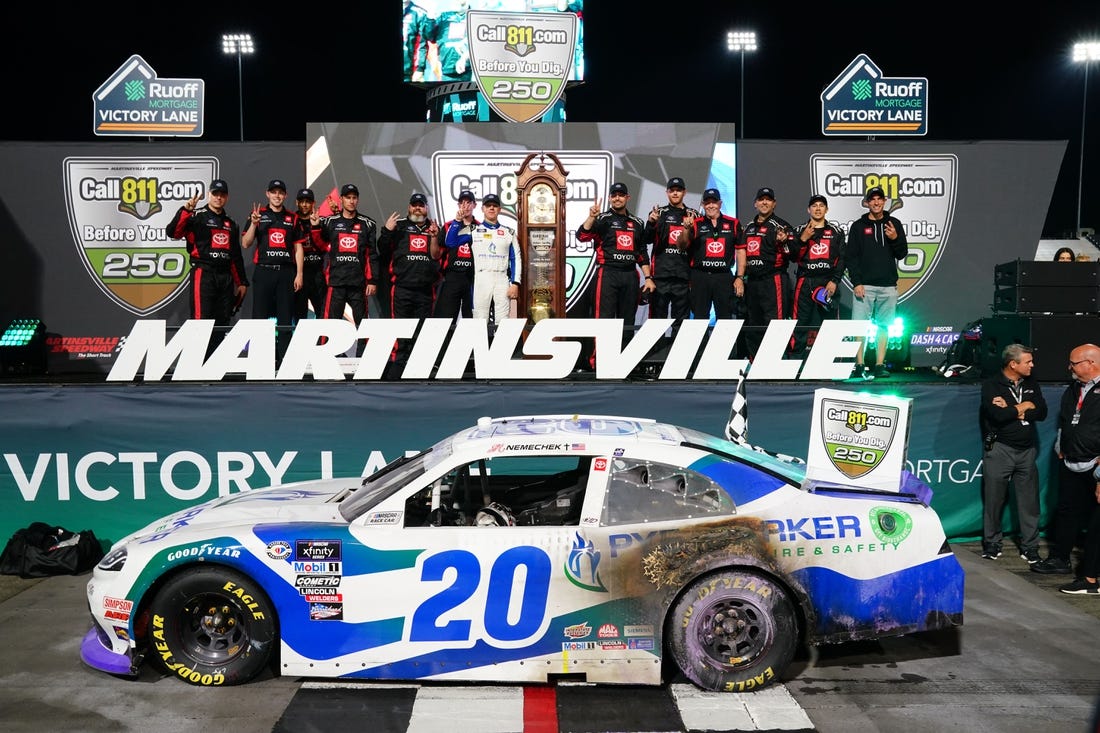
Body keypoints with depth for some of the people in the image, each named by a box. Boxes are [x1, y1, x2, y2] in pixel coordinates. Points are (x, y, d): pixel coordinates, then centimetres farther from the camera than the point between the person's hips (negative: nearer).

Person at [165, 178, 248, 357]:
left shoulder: (230, 223, 19)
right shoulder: (197, 216, 0)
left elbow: (236, 256, 23)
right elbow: (172, 232, -16)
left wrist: (242, 282, 19)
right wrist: (186, 210, -26)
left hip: (225, 278, 6)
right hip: (202, 275, -6)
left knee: (221, 324, 7)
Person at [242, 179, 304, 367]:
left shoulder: (292, 218, 11)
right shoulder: (258, 214, 8)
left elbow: (298, 247, 8)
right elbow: (246, 244, 2)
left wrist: (299, 274, 0)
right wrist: (254, 224, -13)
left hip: (286, 272, 1)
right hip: (263, 271, -1)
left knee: (285, 318, 2)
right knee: (260, 316, -1)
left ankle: (283, 359, 8)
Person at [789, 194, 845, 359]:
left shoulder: (836, 231, 10)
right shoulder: (800, 231, 11)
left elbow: (841, 258, 5)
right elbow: (793, 257, 3)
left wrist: (835, 281, -5)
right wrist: (802, 239, -12)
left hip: (827, 282, 0)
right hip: (804, 282, 0)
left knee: (823, 323, 0)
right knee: (800, 320, -4)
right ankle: (795, 358, 0)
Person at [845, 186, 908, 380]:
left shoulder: (894, 224, 11)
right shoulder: (858, 226, 6)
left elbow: (902, 254, 10)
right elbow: (850, 257, 1)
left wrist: (895, 238, -10)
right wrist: (856, 282, -8)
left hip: (888, 286, 2)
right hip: (864, 285, -2)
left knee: (883, 326, 4)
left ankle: (879, 365, 8)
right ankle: (859, 366, -3)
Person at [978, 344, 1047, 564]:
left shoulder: (1031, 384, 8)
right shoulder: (991, 385, -7)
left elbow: (1042, 413, -4)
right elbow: (998, 416, -22)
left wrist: (1012, 410, -14)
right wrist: (1024, 406, -8)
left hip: (1027, 450, 4)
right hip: (999, 449, -4)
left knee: (1029, 501, 5)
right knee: (994, 500, 5)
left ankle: (1030, 547, 15)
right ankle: (992, 543, 19)